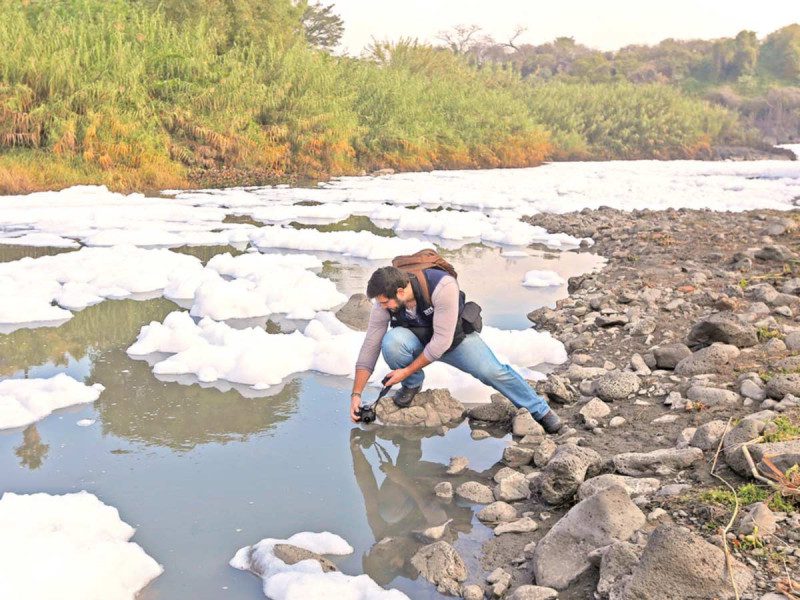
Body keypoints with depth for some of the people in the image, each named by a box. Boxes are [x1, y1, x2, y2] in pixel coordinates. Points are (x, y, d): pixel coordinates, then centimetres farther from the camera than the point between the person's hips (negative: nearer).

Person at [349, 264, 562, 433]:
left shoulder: (442, 286, -38)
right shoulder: (383, 302, -24)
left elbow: (442, 341, -34)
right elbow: (370, 346, -17)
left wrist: (407, 370, -30)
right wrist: (356, 394, -18)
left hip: (454, 336, -2)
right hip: (416, 339, 2)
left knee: (492, 371, -23)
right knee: (391, 343, -31)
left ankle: (541, 410, -2)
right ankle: (412, 384, 0)